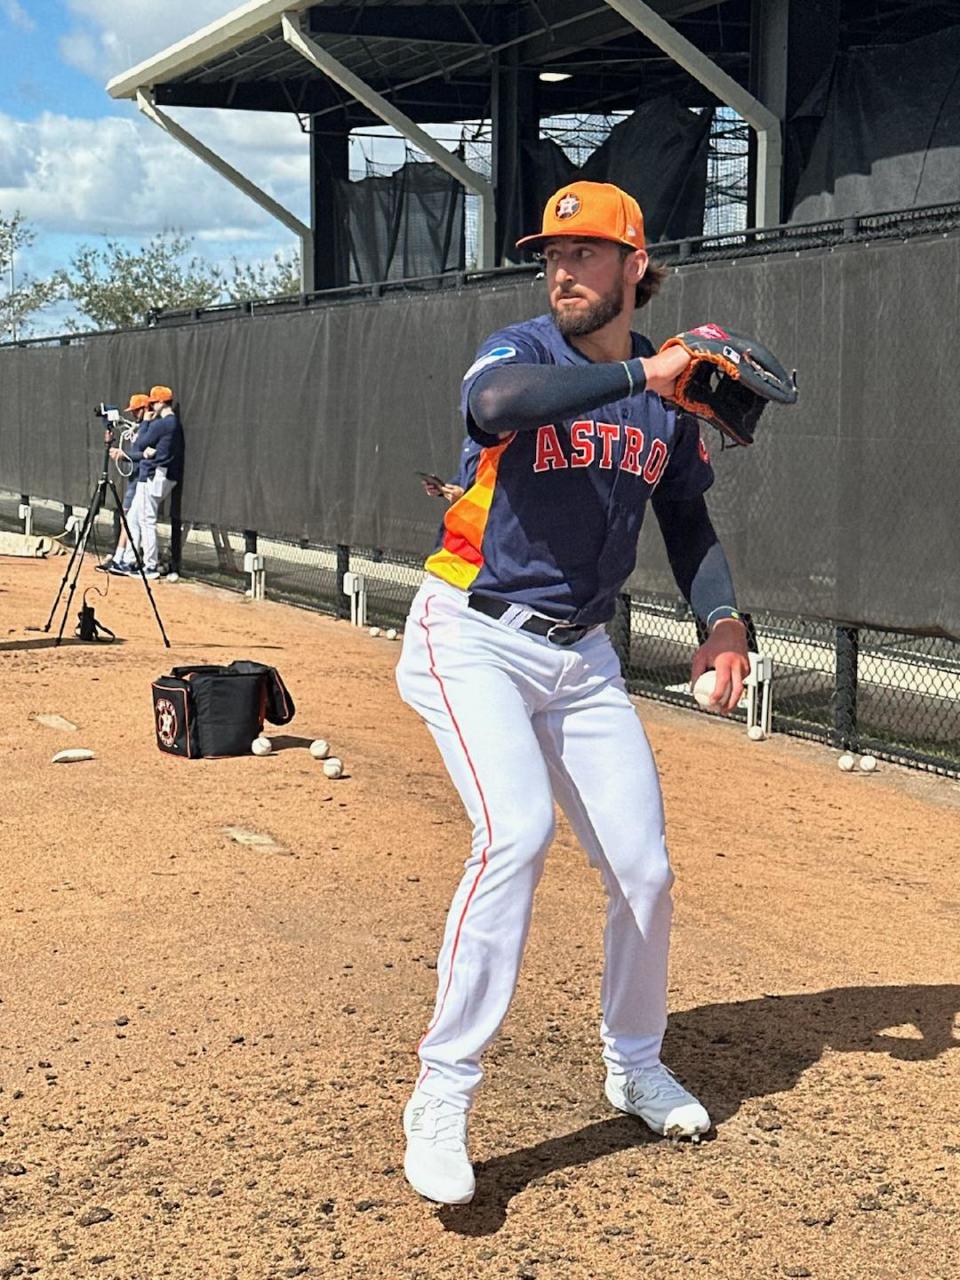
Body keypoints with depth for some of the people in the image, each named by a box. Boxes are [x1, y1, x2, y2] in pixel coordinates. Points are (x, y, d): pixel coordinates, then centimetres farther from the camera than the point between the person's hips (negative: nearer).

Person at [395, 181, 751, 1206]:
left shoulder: (669, 391, 4)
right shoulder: (522, 351, -12)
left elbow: (687, 520, 16)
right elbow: (493, 404, -38)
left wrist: (721, 621, 1)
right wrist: (639, 374, -32)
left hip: (580, 656, 5)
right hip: (471, 638, -5)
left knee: (644, 870, 5)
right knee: (517, 831, -26)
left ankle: (635, 1066, 31)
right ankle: (441, 1100, -16)